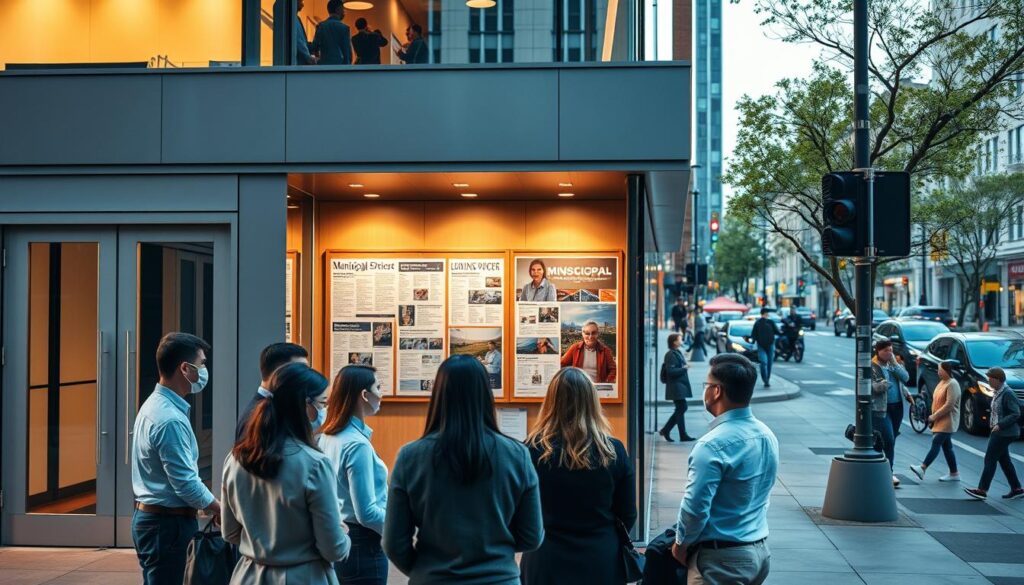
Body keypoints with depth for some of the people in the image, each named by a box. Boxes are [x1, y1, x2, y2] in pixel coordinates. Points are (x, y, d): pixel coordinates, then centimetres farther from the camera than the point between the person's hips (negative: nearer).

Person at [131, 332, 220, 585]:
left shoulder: (153, 405, 10)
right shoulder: (170, 419, -21)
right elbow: (187, 484, -22)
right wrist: (222, 511, -7)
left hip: (148, 516, 10)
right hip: (169, 524, -10)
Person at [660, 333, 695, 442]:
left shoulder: (678, 353, 15)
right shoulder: (670, 355, -15)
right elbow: (670, 371, -23)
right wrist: (684, 368, -18)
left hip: (680, 385, 10)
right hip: (676, 386, -10)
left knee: (681, 409, 11)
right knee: (681, 409, -5)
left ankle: (665, 430, 17)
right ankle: (683, 435, 1)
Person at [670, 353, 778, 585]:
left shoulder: (713, 445, -23)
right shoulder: (768, 436, 4)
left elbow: (695, 506, -21)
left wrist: (681, 544, -3)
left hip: (722, 558, -8)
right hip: (759, 549, 8)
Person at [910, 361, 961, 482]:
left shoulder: (952, 384, -14)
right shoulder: (942, 382, 16)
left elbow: (949, 405, -21)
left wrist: (935, 416, -17)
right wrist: (933, 417, 12)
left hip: (947, 421, -10)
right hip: (940, 421, 10)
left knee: (936, 443, -15)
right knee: (947, 447, 9)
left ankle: (922, 468, -23)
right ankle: (953, 473, 13)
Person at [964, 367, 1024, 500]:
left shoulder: (1007, 393, -19)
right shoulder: (997, 392, 9)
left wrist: (1000, 425, -25)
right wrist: (992, 423, 9)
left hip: (1005, 433, -10)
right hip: (998, 431, 10)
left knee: (990, 459, -6)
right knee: (1004, 460, 15)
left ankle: (982, 490, -2)